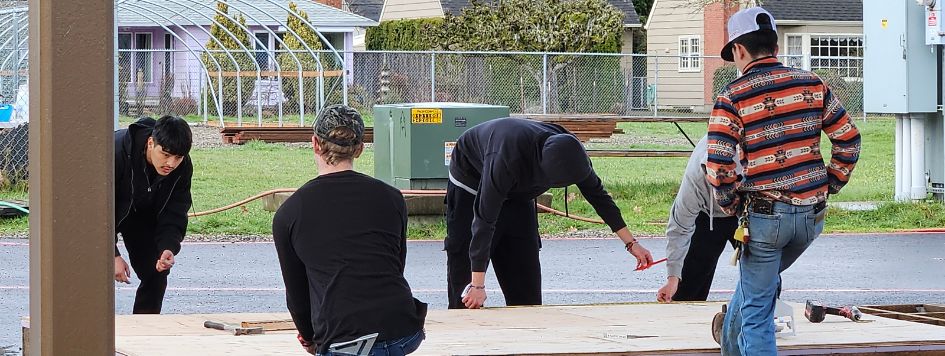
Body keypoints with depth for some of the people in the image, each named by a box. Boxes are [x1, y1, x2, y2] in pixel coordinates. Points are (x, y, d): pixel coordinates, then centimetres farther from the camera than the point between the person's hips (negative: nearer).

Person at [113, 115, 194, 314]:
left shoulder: (182, 168, -23)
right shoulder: (116, 152, -37)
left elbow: (173, 215, -15)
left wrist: (169, 248, -35)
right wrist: (113, 255, -30)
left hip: (143, 215, 4)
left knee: (156, 273, -5)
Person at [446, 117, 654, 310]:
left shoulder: (570, 153, -27)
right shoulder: (507, 159, -46)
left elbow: (598, 196, -10)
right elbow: (484, 219, -43)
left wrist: (631, 243, -9)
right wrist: (478, 285, -44)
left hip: (517, 191, 6)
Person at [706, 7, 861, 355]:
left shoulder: (732, 97, -10)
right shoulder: (812, 84, 2)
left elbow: (717, 167, -16)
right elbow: (848, 140, 4)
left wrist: (734, 205, 1)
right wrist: (829, 185, 13)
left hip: (764, 215, -5)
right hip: (812, 215, 6)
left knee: (757, 307, 7)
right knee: (759, 279, 31)